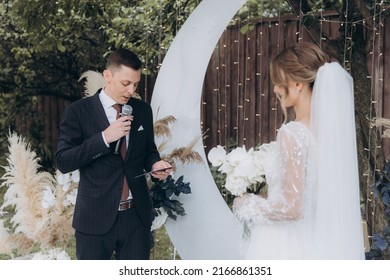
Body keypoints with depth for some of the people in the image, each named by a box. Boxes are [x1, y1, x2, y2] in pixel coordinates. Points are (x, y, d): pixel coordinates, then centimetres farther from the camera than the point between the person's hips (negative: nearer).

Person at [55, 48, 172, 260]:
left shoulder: (143, 110, 8)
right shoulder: (78, 111, -5)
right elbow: (63, 162, -11)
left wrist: (154, 163, -4)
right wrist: (105, 137, -20)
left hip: (136, 216, 4)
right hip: (95, 217, -3)